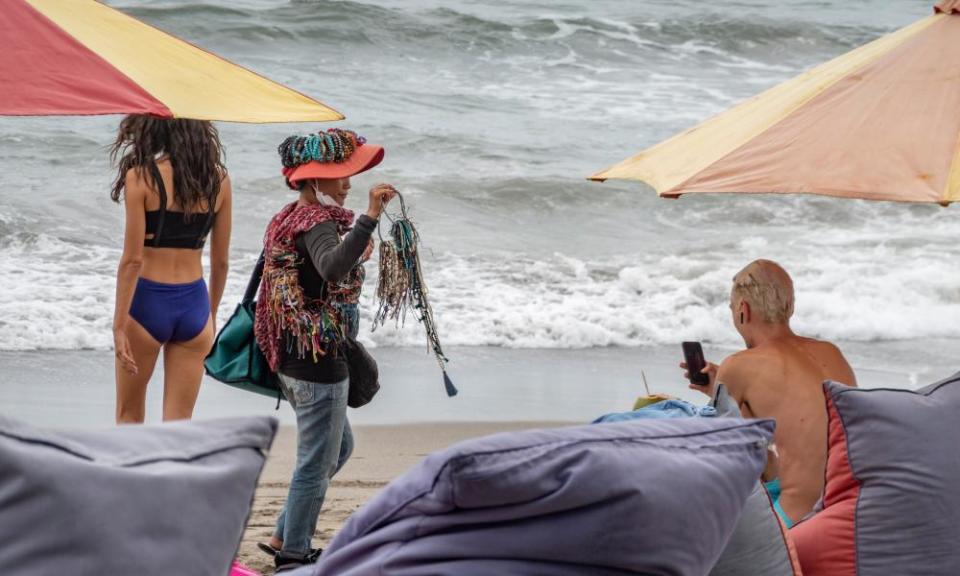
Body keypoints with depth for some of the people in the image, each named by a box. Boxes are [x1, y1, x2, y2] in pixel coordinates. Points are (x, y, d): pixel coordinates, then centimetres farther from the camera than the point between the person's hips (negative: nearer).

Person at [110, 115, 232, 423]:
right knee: (178, 422, 7)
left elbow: (133, 259, -13)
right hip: (194, 304, 3)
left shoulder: (141, 177, -11)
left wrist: (119, 326, -9)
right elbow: (221, 261, 8)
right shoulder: (218, 179, 2)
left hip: (148, 301, -3)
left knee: (128, 415, 15)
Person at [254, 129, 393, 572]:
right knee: (318, 461, 1)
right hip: (318, 358, -10)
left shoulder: (287, 218, 13)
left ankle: (284, 538, 27)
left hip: (292, 357, 10)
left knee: (338, 447, 22)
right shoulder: (318, 222, -18)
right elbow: (331, 269, -40)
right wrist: (370, 218, -45)